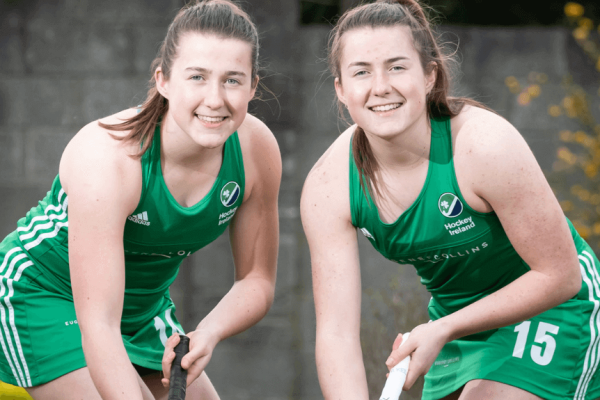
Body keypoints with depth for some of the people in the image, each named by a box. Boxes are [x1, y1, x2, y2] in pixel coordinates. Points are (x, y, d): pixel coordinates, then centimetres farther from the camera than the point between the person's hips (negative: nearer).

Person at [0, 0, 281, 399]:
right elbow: (98, 327, -37)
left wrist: (207, 334, -24)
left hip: (143, 304, 6)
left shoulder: (257, 149, -18)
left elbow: (257, 280, -4)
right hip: (41, 297, -6)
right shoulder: (106, 157, -34)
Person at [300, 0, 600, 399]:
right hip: (454, 321, 5)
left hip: (552, 309, -5)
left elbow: (560, 276, -23)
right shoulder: (328, 187, -18)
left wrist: (443, 330, -25)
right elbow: (336, 332, -19)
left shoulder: (486, 145, -30)